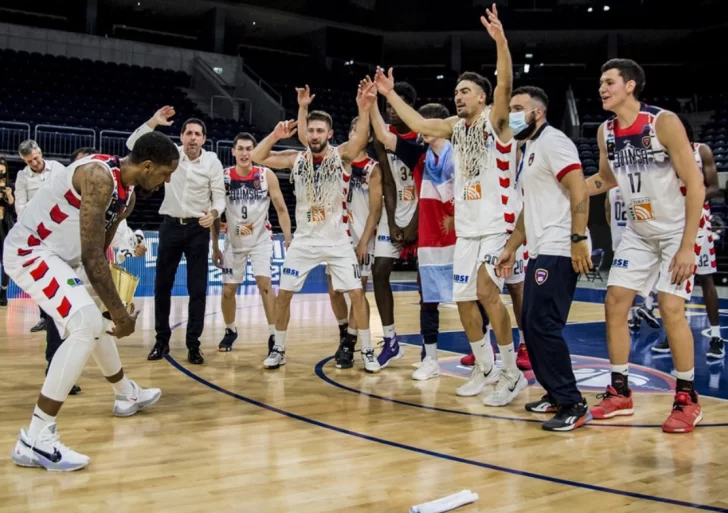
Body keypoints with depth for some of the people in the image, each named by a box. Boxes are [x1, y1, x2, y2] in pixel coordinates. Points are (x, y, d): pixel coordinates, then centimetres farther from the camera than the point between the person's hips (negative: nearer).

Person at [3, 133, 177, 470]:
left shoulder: (128, 195, 4)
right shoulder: (99, 176, -26)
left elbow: (99, 252, 13)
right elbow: (91, 255, -29)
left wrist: (113, 308, 10)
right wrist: (119, 311, -24)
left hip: (62, 255, 10)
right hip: (29, 251, -10)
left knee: (96, 321, 23)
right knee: (86, 326, -24)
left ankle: (126, 395, 47)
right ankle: (35, 439, -21)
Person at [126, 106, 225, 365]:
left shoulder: (213, 162, -5)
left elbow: (219, 196, -4)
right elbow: (133, 144, -7)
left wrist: (214, 213, -26)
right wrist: (153, 122, -20)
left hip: (198, 228, -1)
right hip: (171, 226, 2)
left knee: (197, 289, -2)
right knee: (162, 285, 6)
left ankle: (193, 344, 7)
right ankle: (162, 340, 20)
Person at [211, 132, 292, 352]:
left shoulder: (267, 176, -10)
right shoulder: (224, 177, -8)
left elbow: (281, 208, -5)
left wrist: (288, 238, -14)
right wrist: (215, 246, -1)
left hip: (261, 239, -2)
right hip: (234, 241, 2)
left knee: (265, 284, -17)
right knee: (228, 290, 7)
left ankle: (274, 334, -9)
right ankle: (230, 331, 30)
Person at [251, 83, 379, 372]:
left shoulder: (342, 155, -7)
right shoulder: (295, 159, 0)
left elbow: (360, 141, -28)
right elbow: (256, 158, -4)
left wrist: (363, 109, -45)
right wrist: (275, 136, -19)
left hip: (337, 240, -2)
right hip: (304, 240, 2)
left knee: (356, 293, -4)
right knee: (284, 294, 4)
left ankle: (367, 352, 9)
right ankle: (278, 350, 19)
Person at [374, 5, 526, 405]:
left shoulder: (494, 119, -7)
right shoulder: (455, 127, 11)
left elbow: (505, 86, -24)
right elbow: (418, 124, 21)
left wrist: (500, 41, -36)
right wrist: (390, 95, 20)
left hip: (497, 224, -7)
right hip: (466, 227, 7)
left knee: (487, 291, -19)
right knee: (463, 298, 7)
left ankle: (512, 373, -8)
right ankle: (484, 368, 22)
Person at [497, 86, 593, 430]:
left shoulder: (552, 141, -9)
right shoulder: (527, 150, 21)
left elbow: (579, 189, -19)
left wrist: (578, 239, -25)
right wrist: (511, 248, 24)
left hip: (559, 252, -10)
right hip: (540, 251, 10)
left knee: (543, 326, -12)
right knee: (531, 325, 11)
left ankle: (573, 405, -5)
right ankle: (556, 395, 21)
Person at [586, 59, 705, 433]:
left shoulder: (664, 122, -20)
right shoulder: (605, 132, -1)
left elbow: (695, 184, -20)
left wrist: (687, 246, -23)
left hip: (676, 230, -6)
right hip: (638, 232, 7)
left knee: (670, 308, -12)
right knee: (614, 303, 2)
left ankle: (687, 399, 4)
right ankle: (620, 392, 13)